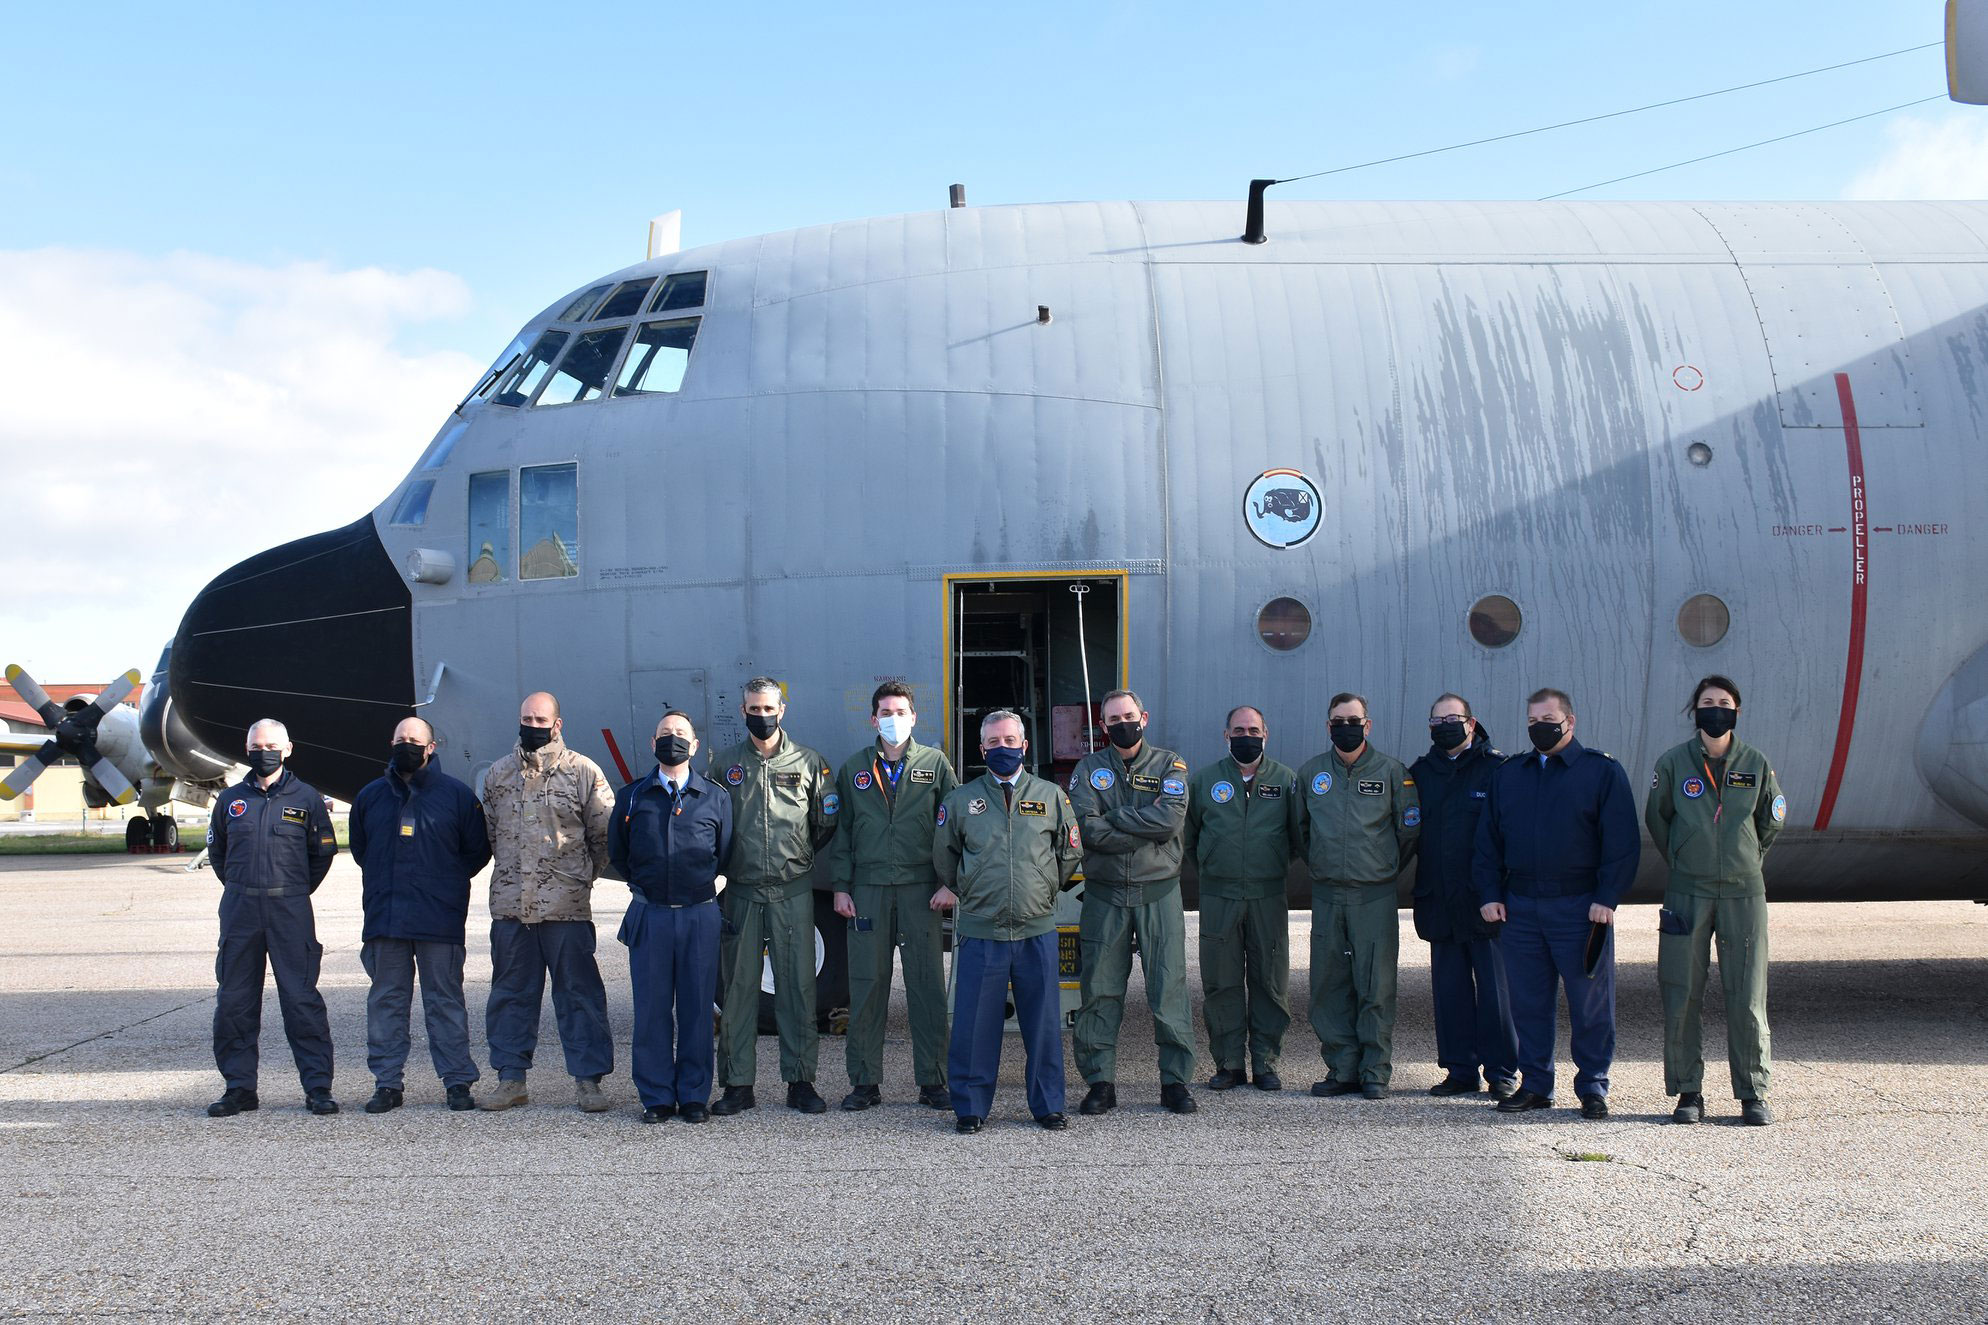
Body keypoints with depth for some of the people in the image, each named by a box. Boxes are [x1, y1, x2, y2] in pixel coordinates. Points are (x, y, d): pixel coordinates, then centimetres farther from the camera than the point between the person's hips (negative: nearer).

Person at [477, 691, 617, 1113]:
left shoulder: (583, 771, 0)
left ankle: (588, 1080, 6)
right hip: (509, 904, 4)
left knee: (579, 992, -1)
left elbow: (604, 835, 3)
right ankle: (511, 1078, 19)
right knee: (510, 994, 10)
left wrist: (581, 876, 5)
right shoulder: (498, 773, 12)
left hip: (567, 906, -4)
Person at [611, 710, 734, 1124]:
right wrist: (641, 886, 12)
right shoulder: (632, 796, 8)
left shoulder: (716, 797, 7)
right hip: (649, 915, 1)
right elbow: (617, 852, 18)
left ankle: (694, 1095, 11)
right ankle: (657, 1096, 11)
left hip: (700, 915, 0)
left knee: (697, 1008, 3)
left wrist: (710, 884, 7)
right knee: (652, 1009, 2)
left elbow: (726, 854, 14)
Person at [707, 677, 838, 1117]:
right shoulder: (724, 764, 8)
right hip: (741, 893, 1)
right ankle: (738, 1084, 10)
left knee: (798, 985, 1)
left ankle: (800, 1080, 8)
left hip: (793, 892, -1)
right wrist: (730, 861, 9)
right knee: (738, 988, 3)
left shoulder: (808, 762, 5)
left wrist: (800, 857, 11)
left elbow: (827, 824, 12)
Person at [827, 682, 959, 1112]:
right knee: (866, 986, 2)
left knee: (927, 986, 0)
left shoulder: (935, 764, 6)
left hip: (920, 889, -1)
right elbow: (841, 830, 11)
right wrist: (840, 886, 3)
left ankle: (932, 1081, 8)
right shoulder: (854, 769, 11)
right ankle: (865, 1082, 10)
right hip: (868, 890, 1)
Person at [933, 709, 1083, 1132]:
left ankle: (1048, 1106, 16)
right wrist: (955, 888, 18)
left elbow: (1070, 851, 17)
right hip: (980, 932, 0)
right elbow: (943, 853, 21)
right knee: (975, 1022, 1)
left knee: (1043, 1021, 5)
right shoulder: (961, 800, 7)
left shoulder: (1050, 796, 7)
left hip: (1038, 929, 1)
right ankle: (970, 1106, 12)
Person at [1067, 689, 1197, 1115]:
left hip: (1159, 893, -1)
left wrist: (1114, 818, -10)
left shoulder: (1169, 765, 6)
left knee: (1169, 988, 1)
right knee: (1100, 991, 3)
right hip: (1105, 895, 1)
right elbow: (1087, 828, -9)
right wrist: (1147, 827, -12)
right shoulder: (1089, 769, 7)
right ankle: (1100, 1081, 11)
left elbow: (1172, 818, -12)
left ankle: (1175, 1080, 9)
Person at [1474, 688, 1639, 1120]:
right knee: (1528, 1001, 7)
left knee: (1590, 1000, 1)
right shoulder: (1508, 774, 14)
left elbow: (1621, 841, -4)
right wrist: (1490, 893, 5)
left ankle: (1592, 1085, 10)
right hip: (1520, 905, 4)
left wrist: (1607, 898, -11)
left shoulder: (1602, 771, 1)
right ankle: (1535, 1084, 16)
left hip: (1581, 907, -4)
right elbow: (1488, 839, 15)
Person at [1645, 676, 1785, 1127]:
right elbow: (1656, 819, 14)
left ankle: (1753, 1093, 10)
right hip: (1687, 894, 0)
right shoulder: (1674, 763, 1)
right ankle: (1688, 1092, 10)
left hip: (1744, 893, 0)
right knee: (1681, 998, 0)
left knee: (1747, 999, -1)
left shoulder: (1756, 764, 3)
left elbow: (1772, 821, 18)